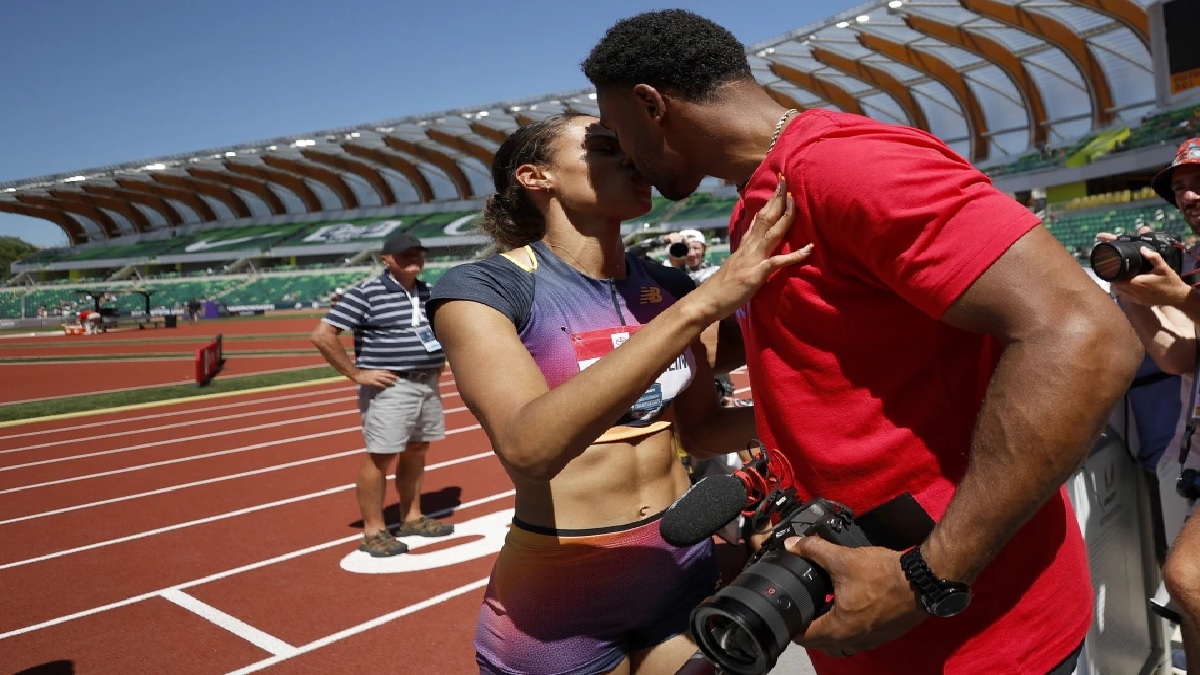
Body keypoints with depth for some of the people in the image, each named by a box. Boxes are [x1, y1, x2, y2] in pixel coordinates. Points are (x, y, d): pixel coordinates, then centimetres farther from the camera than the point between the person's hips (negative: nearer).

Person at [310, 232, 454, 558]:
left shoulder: (428, 292, 11)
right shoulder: (365, 293, -11)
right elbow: (322, 335, -16)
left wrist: (440, 358, 16)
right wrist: (357, 374, -15)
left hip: (429, 385, 7)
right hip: (389, 389, -7)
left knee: (417, 451, 15)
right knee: (380, 457, -3)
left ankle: (412, 518, 29)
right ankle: (373, 532, 7)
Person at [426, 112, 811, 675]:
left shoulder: (667, 286, 1)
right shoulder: (481, 288, -14)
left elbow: (698, 429, 9)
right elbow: (529, 446, -30)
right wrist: (699, 306, -33)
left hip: (683, 565, 5)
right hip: (558, 594, -4)